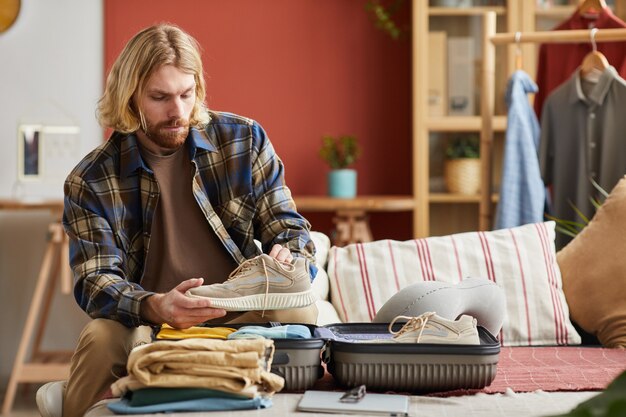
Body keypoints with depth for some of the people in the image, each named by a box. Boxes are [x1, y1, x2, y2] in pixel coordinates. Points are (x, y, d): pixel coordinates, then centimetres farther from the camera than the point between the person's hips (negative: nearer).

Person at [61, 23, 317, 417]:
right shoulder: (89, 182, 1)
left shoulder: (245, 140, 5)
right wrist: (156, 307, -31)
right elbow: (96, 282, -8)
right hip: (149, 326, -1)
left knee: (297, 311, -30)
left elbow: (291, 229, 8)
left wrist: (288, 260, -18)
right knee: (101, 338, -32)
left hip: (242, 316, 1)